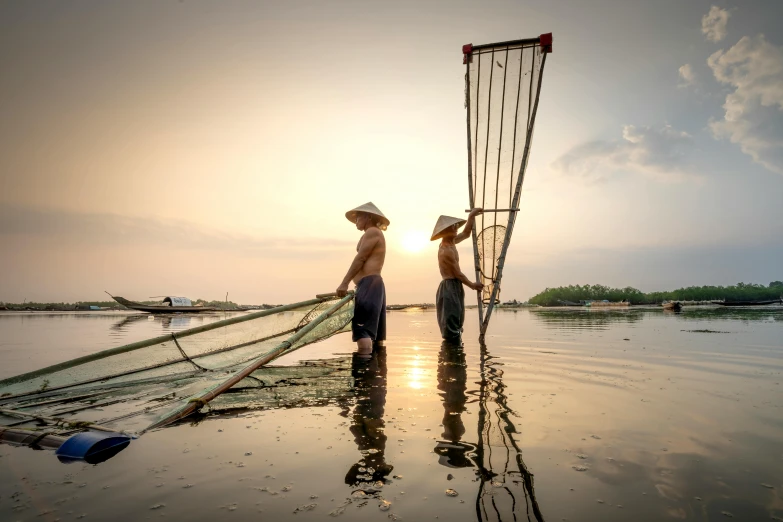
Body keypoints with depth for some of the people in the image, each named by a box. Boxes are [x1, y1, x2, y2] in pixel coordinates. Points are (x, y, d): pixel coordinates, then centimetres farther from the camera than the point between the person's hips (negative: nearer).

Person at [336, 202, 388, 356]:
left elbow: (360, 259, -14)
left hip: (369, 284, -11)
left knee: (362, 330, -17)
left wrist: (344, 283, -17)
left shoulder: (372, 232, -4)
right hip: (373, 284, 11)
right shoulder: (375, 234, 27)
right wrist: (349, 283, 19)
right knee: (374, 332, 10)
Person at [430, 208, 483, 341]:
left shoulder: (450, 243, 8)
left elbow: (466, 233, 24)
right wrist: (472, 285, -3)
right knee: (451, 321, -8)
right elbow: (458, 274, -16)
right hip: (450, 287, -10)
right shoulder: (446, 251, -21)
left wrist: (472, 216, 18)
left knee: (456, 321, 14)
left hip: (454, 287, 10)